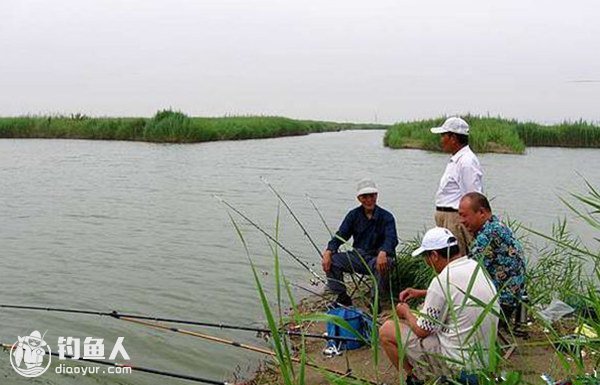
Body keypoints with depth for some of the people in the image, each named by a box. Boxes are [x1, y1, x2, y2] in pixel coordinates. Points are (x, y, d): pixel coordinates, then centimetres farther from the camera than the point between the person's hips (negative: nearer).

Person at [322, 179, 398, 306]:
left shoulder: (386, 217, -6)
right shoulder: (354, 215, 5)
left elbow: (391, 238, -21)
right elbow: (340, 235, -1)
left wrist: (383, 253, -45)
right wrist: (328, 252, -21)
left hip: (377, 257, -4)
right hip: (358, 256, 4)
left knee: (383, 264, -38)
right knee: (331, 260, -17)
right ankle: (342, 298, -3)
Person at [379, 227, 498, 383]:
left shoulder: (443, 281, -21)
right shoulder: (476, 267, 2)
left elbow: (422, 331, -11)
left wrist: (406, 312, 8)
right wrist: (421, 293, 24)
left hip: (457, 362, -8)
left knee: (387, 330, -1)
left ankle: (414, 378, 13)